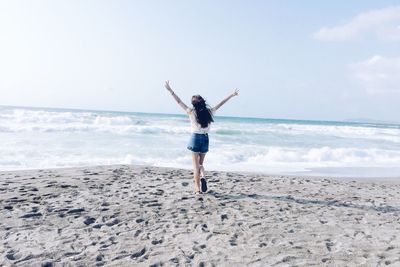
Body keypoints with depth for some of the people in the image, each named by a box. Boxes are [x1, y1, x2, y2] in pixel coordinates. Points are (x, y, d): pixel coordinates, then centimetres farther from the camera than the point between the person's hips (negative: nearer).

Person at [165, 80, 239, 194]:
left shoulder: (192, 112, -9)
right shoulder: (209, 112, -2)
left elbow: (179, 101, -5)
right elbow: (221, 104, 9)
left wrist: (170, 90, 2)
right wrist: (232, 95, 21)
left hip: (195, 138, -3)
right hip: (205, 139, 3)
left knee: (196, 165, 4)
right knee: (200, 163, 20)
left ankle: (197, 188, 3)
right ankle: (202, 177, -7)